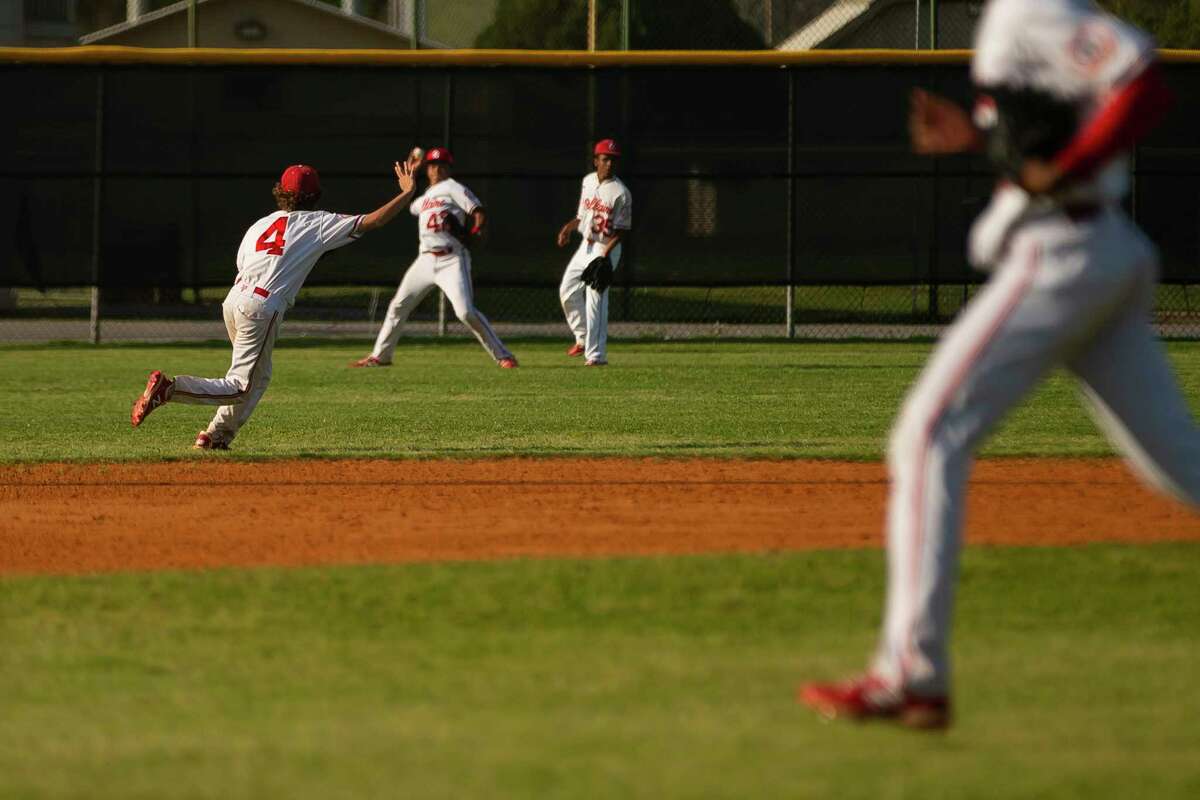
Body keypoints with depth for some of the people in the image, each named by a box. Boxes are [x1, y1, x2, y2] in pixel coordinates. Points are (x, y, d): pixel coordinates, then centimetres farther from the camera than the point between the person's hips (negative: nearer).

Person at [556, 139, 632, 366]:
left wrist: (606, 254, -26)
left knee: (595, 300, -13)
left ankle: (596, 354, -12)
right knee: (568, 291, 12)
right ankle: (583, 338, 30)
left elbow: (622, 230, -15)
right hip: (586, 245, 8)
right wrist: (568, 227, -1)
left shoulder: (621, 193, -15)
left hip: (606, 248, -8)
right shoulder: (588, 182, 6)